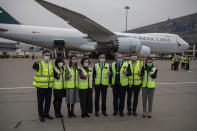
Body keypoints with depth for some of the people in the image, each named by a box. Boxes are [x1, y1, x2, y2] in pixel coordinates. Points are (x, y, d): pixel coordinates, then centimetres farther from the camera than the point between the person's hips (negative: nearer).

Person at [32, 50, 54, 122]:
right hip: (41, 86, -5)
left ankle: (46, 113, 30)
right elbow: (34, 67, -31)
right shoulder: (39, 63, -8)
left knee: (48, 101, 15)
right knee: (40, 102, 5)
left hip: (49, 86, 5)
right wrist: (37, 62, -51)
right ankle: (41, 115, 19)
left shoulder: (51, 63, 11)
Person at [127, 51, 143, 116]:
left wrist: (141, 74, -13)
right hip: (129, 83, 0)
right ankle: (129, 110, 25)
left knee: (136, 98, 8)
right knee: (129, 97, 6)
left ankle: (134, 110, 24)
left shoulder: (141, 63, 2)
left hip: (137, 84, 0)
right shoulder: (128, 63, 2)